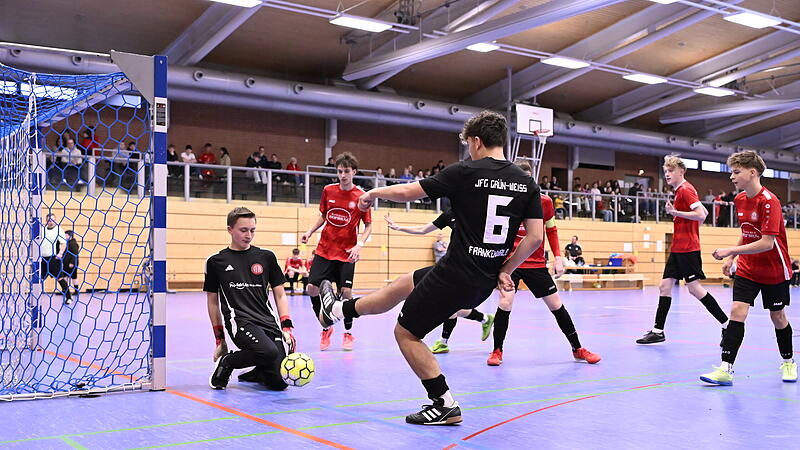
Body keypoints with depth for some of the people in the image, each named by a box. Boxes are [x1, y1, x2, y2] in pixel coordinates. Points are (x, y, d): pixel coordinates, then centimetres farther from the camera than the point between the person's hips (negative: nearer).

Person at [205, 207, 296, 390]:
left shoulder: (266, 257, 11)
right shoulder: (216, 261, 7)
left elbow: (280, 295, 14)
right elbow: (212, 301, 13)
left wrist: (287, 327, 2)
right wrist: (219, 339, 12)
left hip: (269, 322, 3)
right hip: (239, 321, -3)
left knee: (279, 383, -10)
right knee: (270, 352, -33)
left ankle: (253, 373, 23)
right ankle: (227, 362, -5)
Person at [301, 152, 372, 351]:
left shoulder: (361, 196, -7)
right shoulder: (328, 190, 2)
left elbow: (368, 225, -2)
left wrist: (359, 245, -16)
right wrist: (310, 232, 1)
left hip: (347, 253, -3)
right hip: (324, 250, 3)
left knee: (346, 291, -8)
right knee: (312, 288, -5)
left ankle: (348, 333, 15)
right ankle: (326, 329, 17)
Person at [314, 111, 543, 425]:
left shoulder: (465, 172, -13)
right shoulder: (526, 183, 2)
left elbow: (406, 192, -5)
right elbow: (535, 237, 0)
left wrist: (374, 193, 14)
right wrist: (505, 271, 11)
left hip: (455, 274, -8)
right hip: (485, 281, 8)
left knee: (406, 332, 12)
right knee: (405, 284, 26)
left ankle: (445, 405, 13)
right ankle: (338, 310, 44)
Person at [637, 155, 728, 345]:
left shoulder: (685, 189, -12)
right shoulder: (681, 190, 17)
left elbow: (700, 215, -22)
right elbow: (704, 212, 25)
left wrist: (675, 212, -21)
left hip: (688, 249, -10)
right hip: (677, 248, 10)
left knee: (694, 288, -8)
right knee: (665, 285, 7)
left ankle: (726, 325, 2)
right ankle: (658, 331, 10)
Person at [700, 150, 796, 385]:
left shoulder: (769, 201, -21)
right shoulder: (740, 200, 2)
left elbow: (767, 243, -26)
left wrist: (730, 251, -28)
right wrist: (732, 258, 8)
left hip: (774, 271, -5)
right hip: (747, 269, 5)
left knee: (778, 316, 9)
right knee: (737, 311, -9)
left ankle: (788, 363, 33)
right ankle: (726, 370, -13)